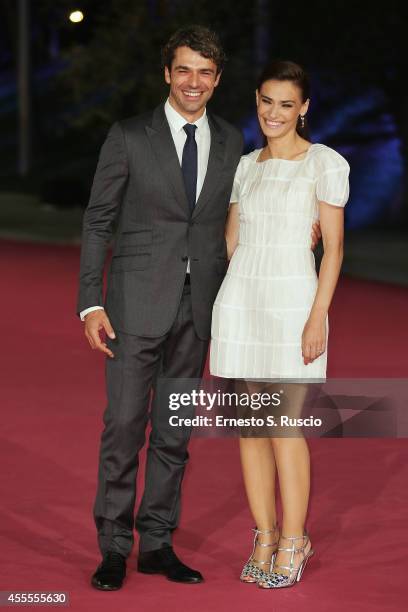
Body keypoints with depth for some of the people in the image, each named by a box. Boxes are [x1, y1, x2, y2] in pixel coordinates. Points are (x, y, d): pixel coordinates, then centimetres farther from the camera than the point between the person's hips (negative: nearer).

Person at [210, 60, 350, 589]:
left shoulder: (325, 164, -4)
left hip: (292, 300, -5)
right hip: (239, 301, 5)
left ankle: (292, 543, 9)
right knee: (250, 426, 6)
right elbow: (231, 240, 14)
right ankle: (264, 538, 16)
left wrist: (317, 318, -13)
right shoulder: (246, 166, 11)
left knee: (285, 426, -4)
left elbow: (333, 247, -6)